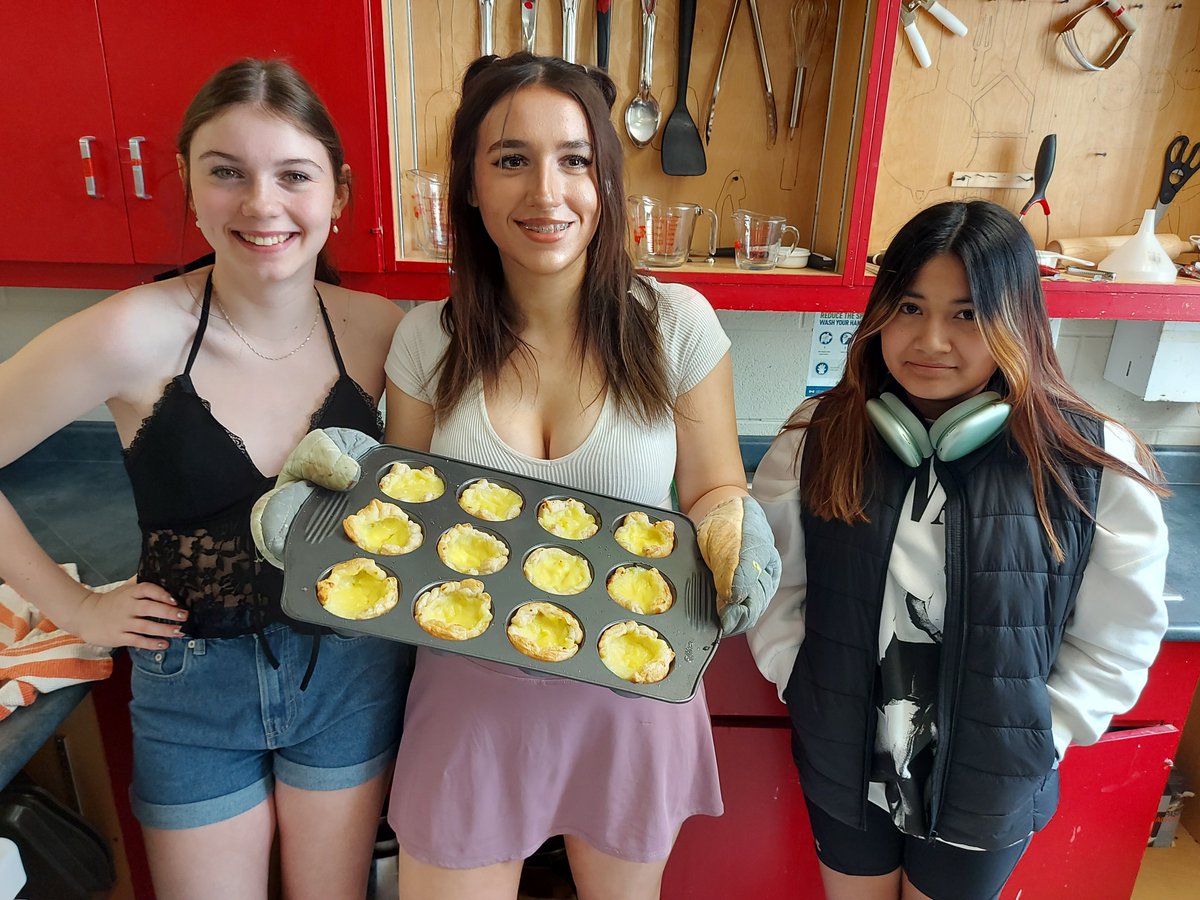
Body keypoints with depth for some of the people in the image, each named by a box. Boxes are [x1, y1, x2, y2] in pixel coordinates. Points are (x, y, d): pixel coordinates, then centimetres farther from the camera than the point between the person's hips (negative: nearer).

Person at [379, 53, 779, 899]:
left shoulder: (677, 322, -12)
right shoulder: (427, 340, -7)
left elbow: (716, 492, -1)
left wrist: (736, 530, -23)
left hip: (634, 693, 0)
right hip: (469, 694, 1)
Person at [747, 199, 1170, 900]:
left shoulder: (1095, 465, -14)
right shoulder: (819, 438, -11)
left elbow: (1116, 640, -5)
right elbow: (774, 585, -2)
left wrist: (1035, 740, -9)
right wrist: (806, 690, -9)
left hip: (988, 789, -1)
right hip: (844, 765, 1)